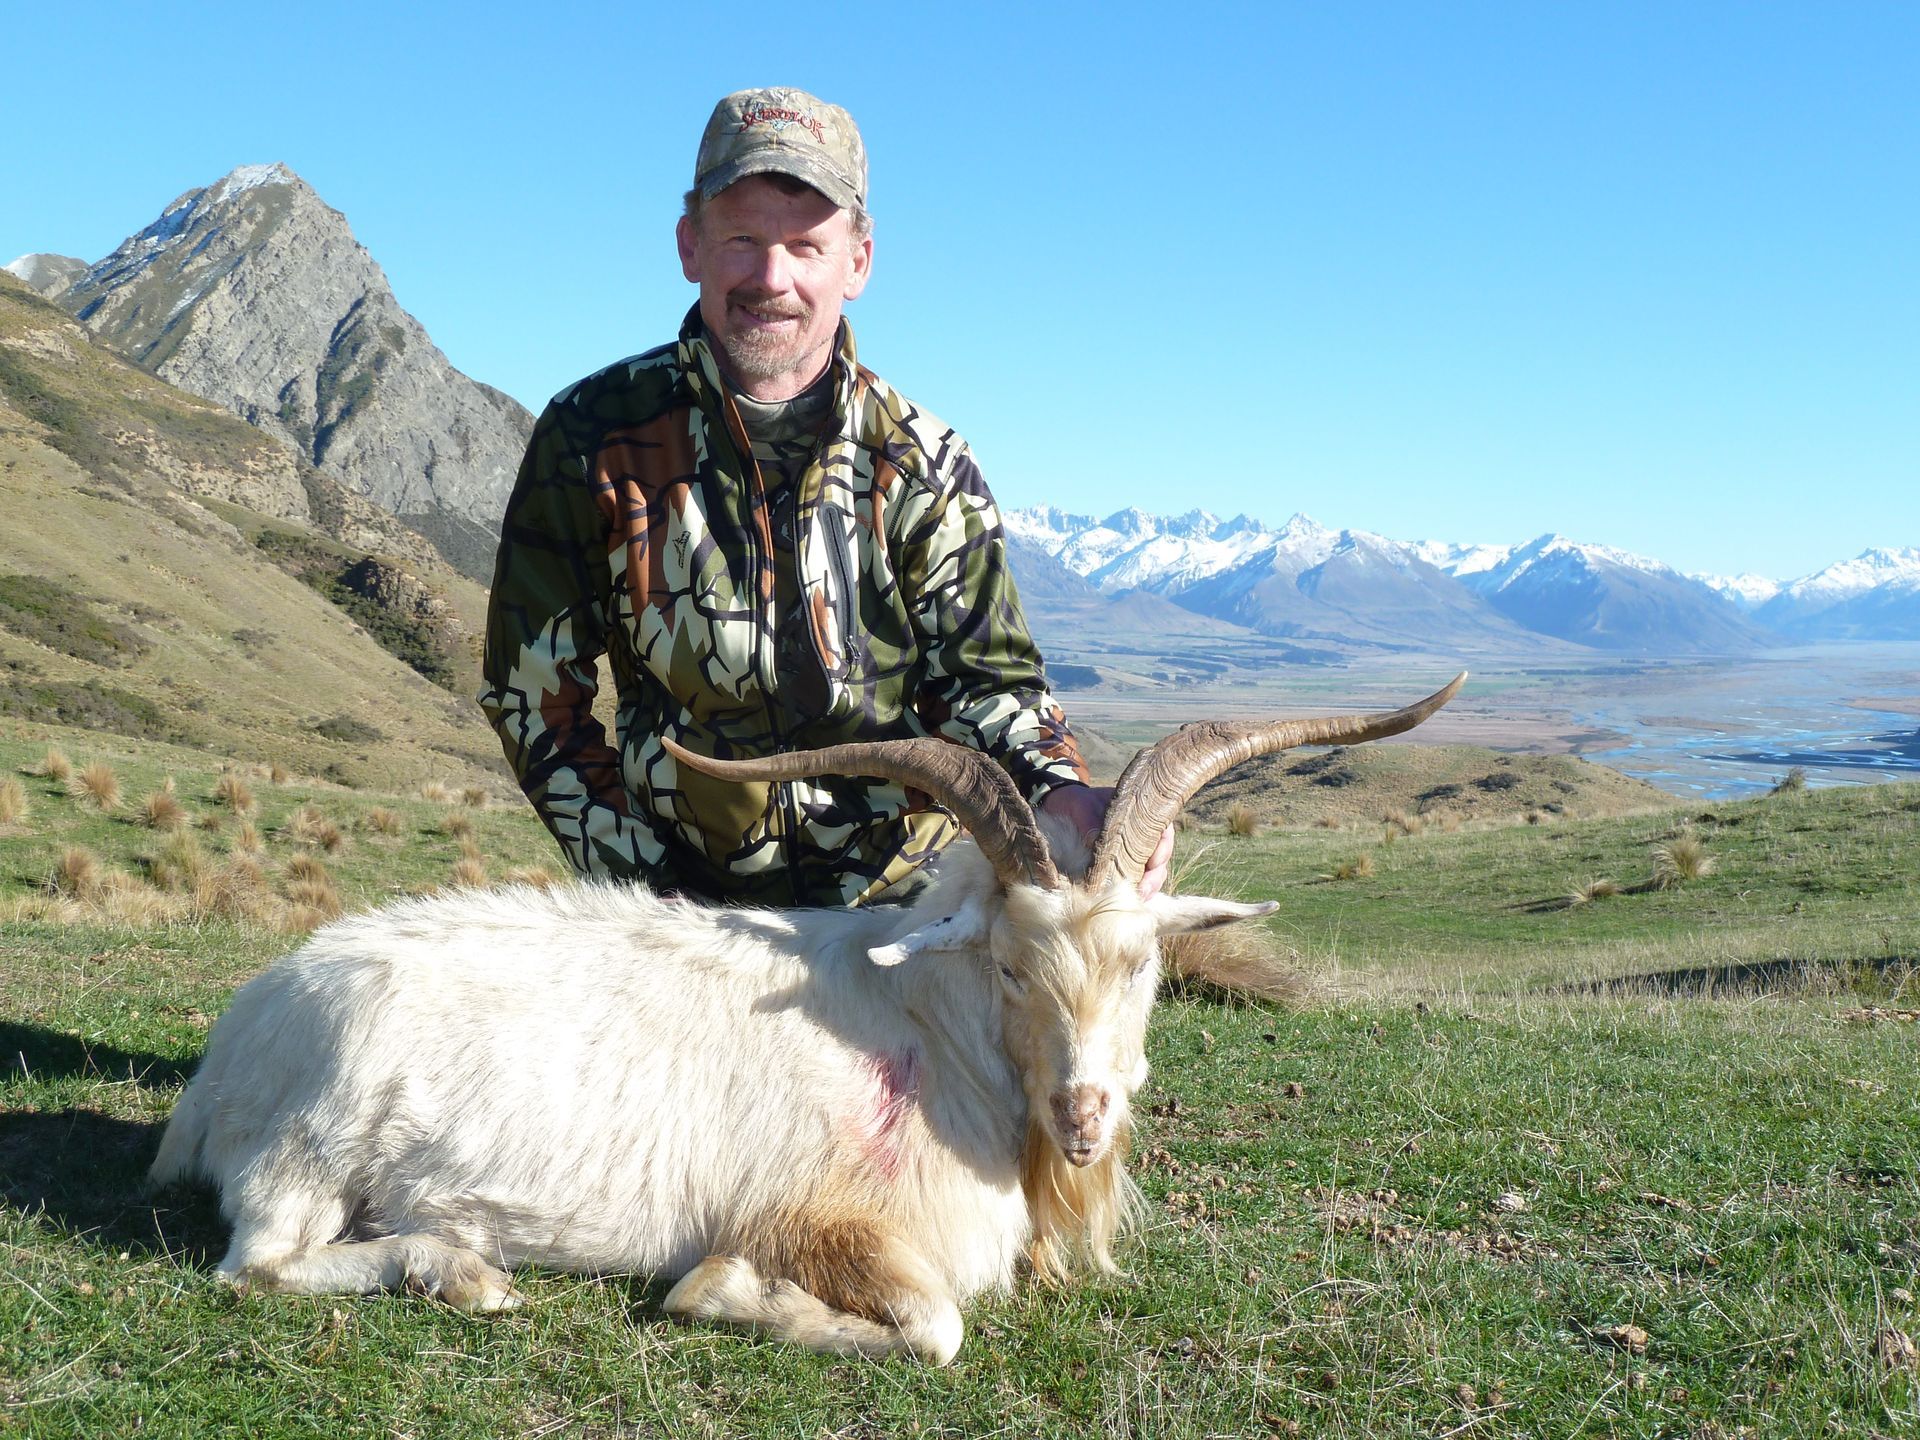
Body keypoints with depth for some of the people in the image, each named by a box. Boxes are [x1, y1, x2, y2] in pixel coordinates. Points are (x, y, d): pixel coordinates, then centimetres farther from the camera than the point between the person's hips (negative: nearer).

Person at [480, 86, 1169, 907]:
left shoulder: (924, 468, -1)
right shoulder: (596, 438, -4)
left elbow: (982, 676, -1)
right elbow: (532, 688, 1)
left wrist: (1059, 792, -23)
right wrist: (641, 879, -6)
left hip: (910, 897, 1)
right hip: (687, 905, -1)